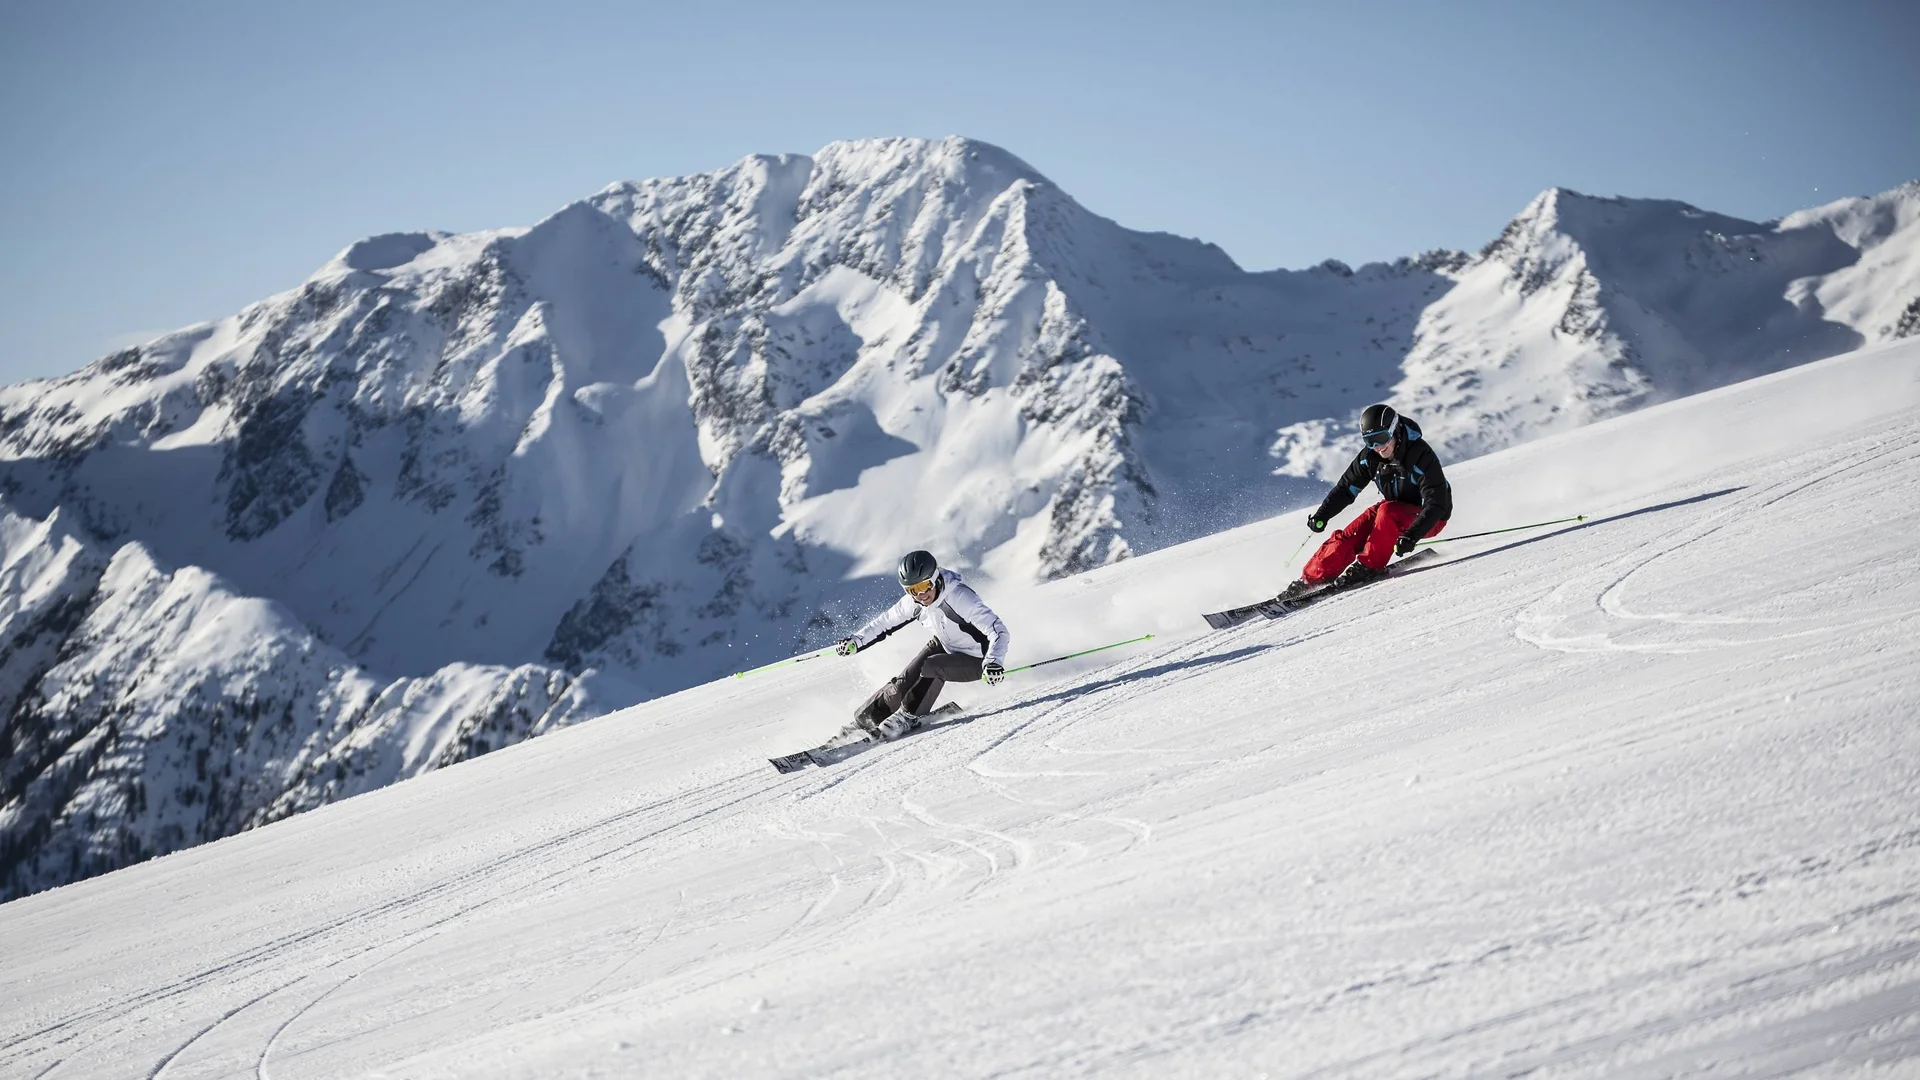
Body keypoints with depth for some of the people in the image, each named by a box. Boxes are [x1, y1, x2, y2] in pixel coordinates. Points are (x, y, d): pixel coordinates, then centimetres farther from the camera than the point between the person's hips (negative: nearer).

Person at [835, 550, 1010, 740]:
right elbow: (886, 621, 5)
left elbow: (998, 630, -38)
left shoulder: (961, 598, -34)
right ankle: (867, 716, 13)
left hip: (975, 661, -6)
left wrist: (993, 662, -55)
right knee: (905, 681, -9)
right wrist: (857, 640, -3)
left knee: (932, 667, -29)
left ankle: (908, 717, -10)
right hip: (945, 646, 6)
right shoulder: (913, 602, -14)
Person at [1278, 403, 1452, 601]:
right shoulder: (1370, 457, -11)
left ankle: (1369, 566, -26)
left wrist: (1411, 535, -45)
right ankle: (1310, 579, -9)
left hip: (1429, 518, -6)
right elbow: (1346, 487, 1)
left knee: (1388, 512, -34)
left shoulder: (1422, 457, -28)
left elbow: (1436, 505, -32)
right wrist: (1321, 516, -14)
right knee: (1348, 536, -13)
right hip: (1395, 509, 6)